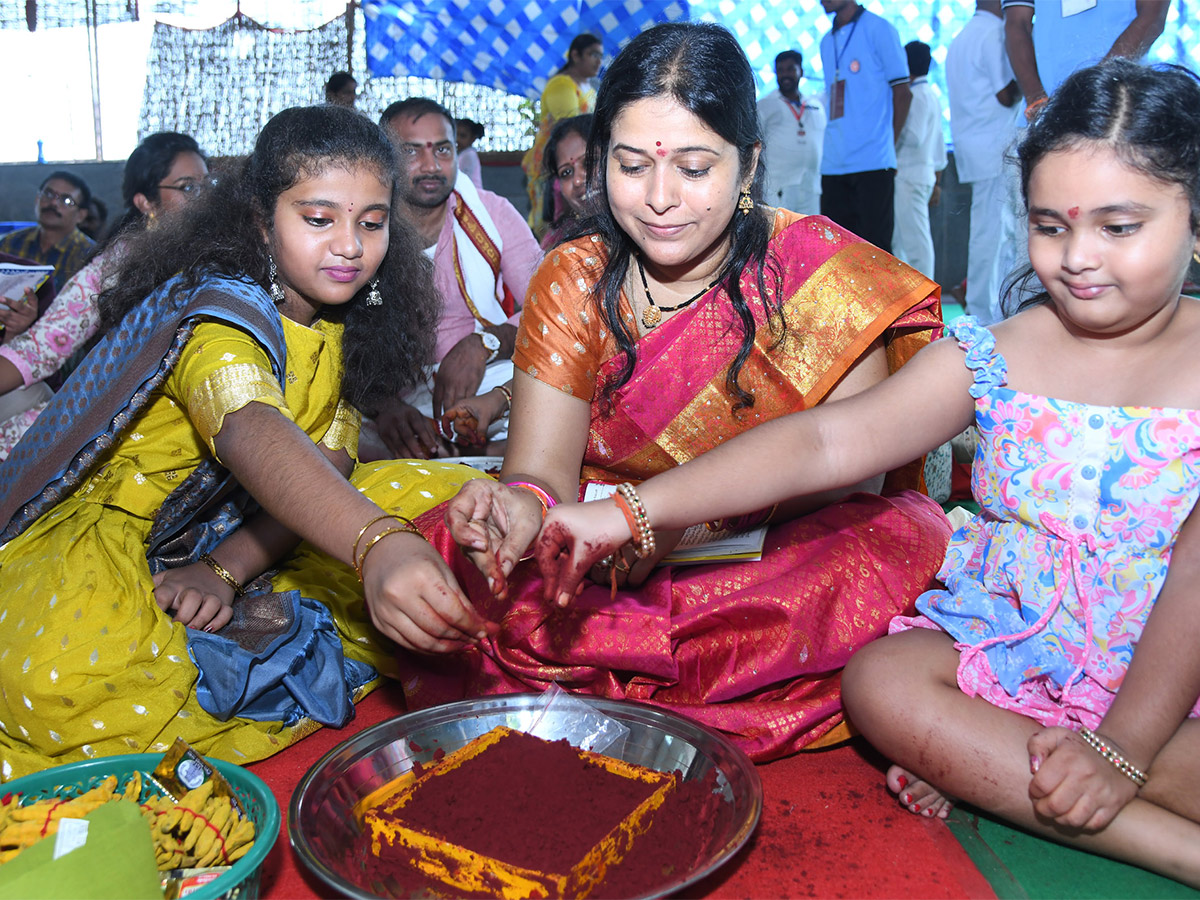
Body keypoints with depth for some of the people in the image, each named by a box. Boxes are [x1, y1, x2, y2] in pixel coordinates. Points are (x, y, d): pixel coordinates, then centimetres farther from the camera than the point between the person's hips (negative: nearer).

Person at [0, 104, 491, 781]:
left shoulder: (348, 325, 2)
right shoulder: (220, 306, -22)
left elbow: (326, 469, -7)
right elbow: (251, 435, -44)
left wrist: (226, 569, -25)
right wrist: (377, 545, -63)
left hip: (252, 538, 8)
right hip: (102, 533, -7)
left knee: (452, 493, -11)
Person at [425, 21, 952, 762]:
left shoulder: (817, 269, -8)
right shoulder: (574, 282, -1)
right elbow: (544, 466, -8)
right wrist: (523, 506, -33)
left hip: (778, 557, 0)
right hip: (606, 571, 1)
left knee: (908, 538, -31)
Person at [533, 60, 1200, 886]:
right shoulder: (990, 358, -4)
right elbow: (824, 442, -16)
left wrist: (1121, 747, -22)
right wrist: (629, 513, -26)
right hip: (1004, 652, 3)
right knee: (880, 681, -27)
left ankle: (983, 776, -16)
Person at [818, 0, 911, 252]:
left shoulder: (879, 29, 0)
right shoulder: (826, 41, 18)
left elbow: (902, 92, -1)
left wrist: (887, 145, -2)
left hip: (873, 164, -6)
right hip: (833, 165, 6)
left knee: (875, 247, -7)